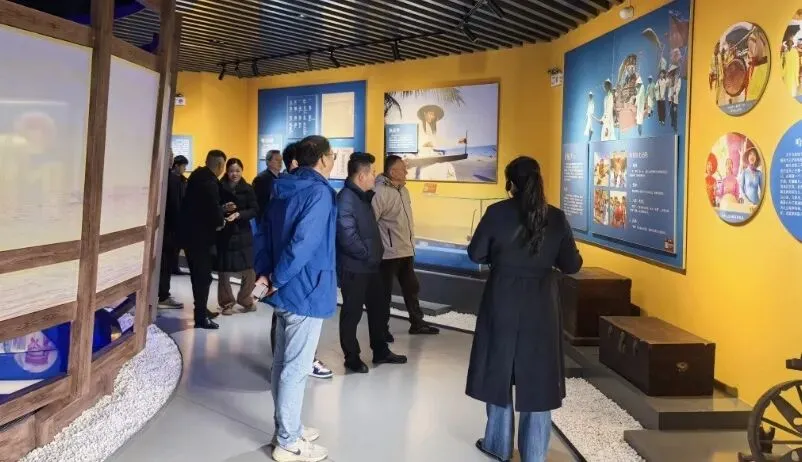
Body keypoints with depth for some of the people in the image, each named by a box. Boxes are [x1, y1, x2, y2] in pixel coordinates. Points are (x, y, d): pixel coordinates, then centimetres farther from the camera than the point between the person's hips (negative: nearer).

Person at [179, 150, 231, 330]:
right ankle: (201, 316, 7)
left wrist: (222, 209, 21)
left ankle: (201, 309, 30)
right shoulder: (209, 181, -20)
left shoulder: (199, 176, 10)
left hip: (191, 232, 9)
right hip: (200, 234, -9)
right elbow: (211, 208, -24)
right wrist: (220, 222, -5)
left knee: (199, 274, 19)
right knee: (203, 275, 0)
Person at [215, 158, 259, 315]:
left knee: (248, 271, 0)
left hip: (242, 234, 1)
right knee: (223, 271, 1)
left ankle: (245, 300, 21)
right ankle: (227, 303, 17)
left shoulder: (248, 189, 2)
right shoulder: (220, 188, 0)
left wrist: (238, 214, -19)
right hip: (223, 234, 0)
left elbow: (255, 211, -4)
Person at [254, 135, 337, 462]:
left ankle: (287, 428, 31)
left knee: (283, 362, 17)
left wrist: (264, 271, 4)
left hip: (287, 290, 9)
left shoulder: (284, 189, 11)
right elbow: (303, 243, -25)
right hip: (306, 291, -9)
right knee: (296, 367, -1)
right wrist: (277, 279, -16)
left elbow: (265, 231, 11)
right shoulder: (318, 192, -16)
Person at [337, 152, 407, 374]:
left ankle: (381, 351, 30)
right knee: (352, 313, 4)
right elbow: (348, 237, -24)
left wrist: (377, 252, 9)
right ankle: (352, 358, 17)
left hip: (370, 266, 9)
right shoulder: (346, 198, -19)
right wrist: (369, 255, -16)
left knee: (379, 309, 17)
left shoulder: (363, 196, 11)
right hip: (354, 267, -9)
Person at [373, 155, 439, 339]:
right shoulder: (380, 192, -19)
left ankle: (417, 323, 31)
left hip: (406, 251, 9)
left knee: (411, 288, 18)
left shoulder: (403, 189, 9)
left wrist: (410, 243, 17)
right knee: (385, 292, 5)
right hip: (388, 253, -9)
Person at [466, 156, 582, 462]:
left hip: (503, 301, -1)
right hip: (541, 305, 1)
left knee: (500, 368, 14)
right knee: (538, 374, 10)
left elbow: (476, 254, -4)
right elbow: (572, 264, -1)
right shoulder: (556, 218, -4)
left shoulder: (497, 213, -9)